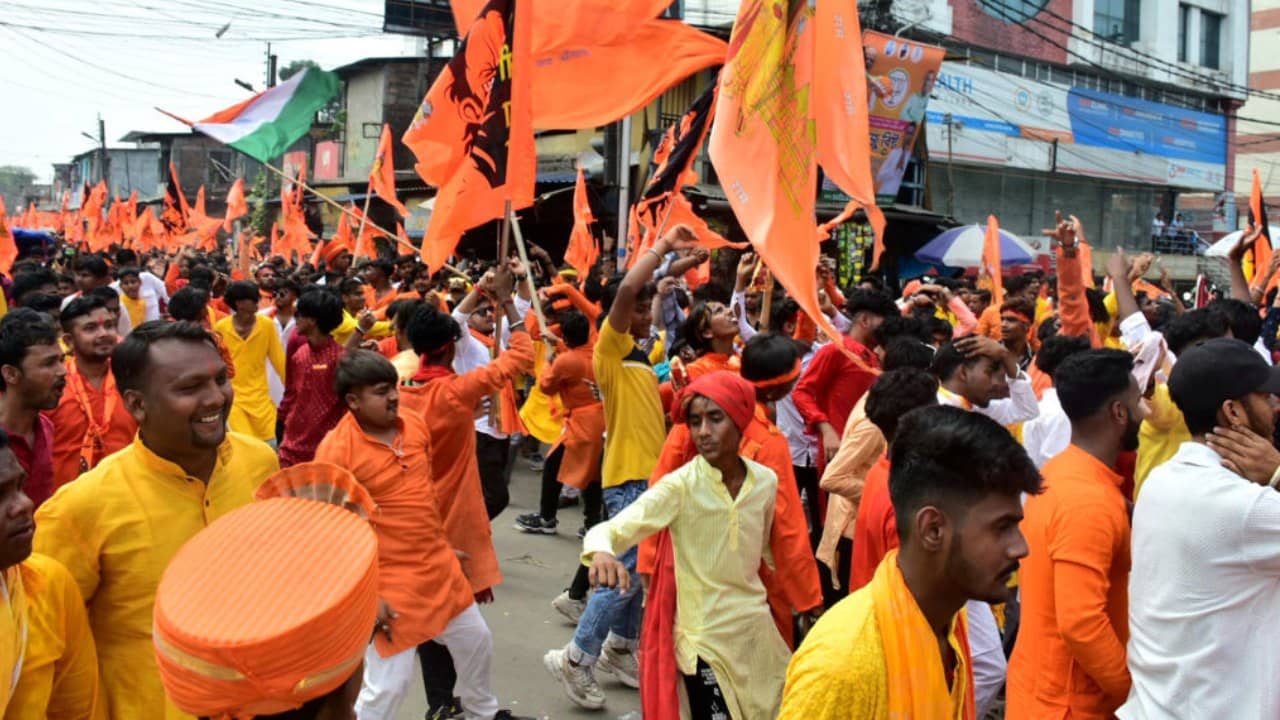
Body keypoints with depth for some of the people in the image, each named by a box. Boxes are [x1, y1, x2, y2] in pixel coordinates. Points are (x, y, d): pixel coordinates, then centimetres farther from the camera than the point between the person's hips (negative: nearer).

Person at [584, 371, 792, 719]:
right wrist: (602, 551, -49)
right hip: (705, 638, -5)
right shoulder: (680, 485, -17)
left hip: (758, 629, 5)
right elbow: (606, 530, -28)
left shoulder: (766, 481, -3)